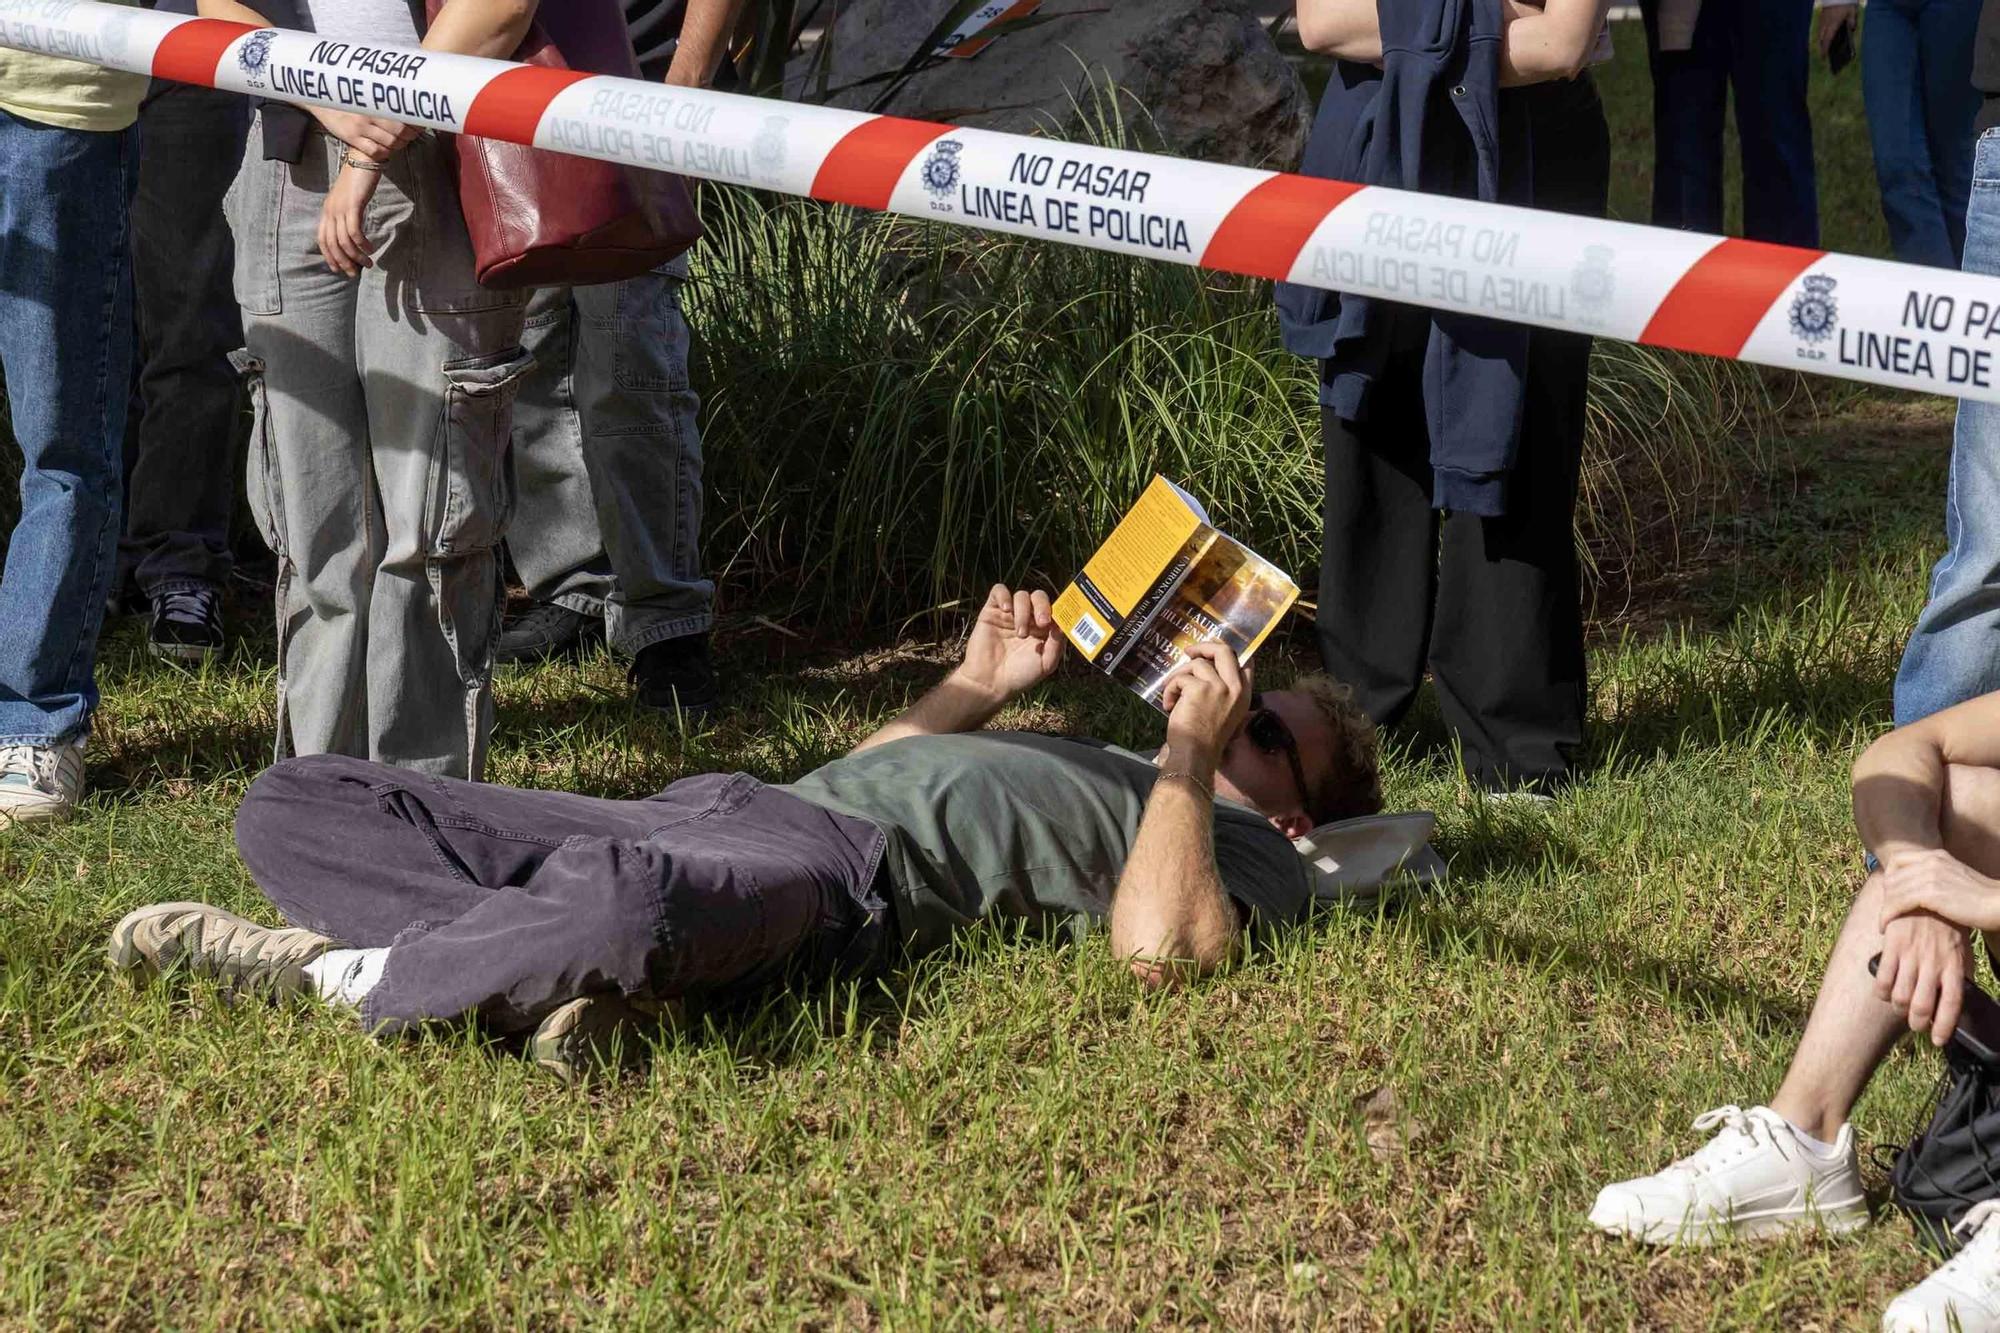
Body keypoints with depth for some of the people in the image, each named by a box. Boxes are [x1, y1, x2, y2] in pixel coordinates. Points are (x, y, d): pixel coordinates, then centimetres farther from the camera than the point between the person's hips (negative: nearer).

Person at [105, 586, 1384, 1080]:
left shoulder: (1242, 849, 12)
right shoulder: (1091, 767, 37)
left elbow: (1158, 948, -13)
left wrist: (1191, 750, -3)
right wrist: (976, 689, 31)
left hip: (849, 870, -9)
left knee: (616, 909, -46)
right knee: (295, 801, 0)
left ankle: (350, 967, -23)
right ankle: (541, 964, -23)